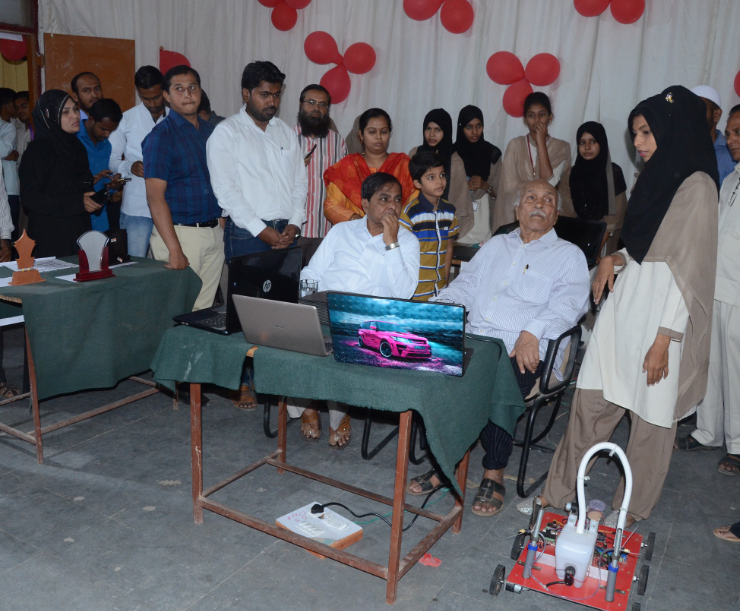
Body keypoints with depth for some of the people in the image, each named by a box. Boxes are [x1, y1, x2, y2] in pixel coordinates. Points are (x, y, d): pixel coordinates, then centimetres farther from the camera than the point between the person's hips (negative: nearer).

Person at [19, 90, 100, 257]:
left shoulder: (76, 146, 12)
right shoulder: (38, 150, -9)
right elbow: (30, 197, -14)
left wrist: (94, 200, 0)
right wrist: (77, 203, -20)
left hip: (80, 232, 6)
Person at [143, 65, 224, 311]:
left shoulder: (210, 130, 12)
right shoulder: (161, 136, -8)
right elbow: (155, 196, -15)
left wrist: (221, 220, 8)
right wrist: (175, 250, -22)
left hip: (215, 232, 6)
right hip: (180, 232, -6)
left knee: (205, 308, 11)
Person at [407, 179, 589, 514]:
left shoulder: (569, 255, 12)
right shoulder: (495, 245, 26)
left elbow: (569, 302, -5)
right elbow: (463, 286, 19)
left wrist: (533, 332, -23)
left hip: (522, 350, -3)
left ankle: (494, 474, -11)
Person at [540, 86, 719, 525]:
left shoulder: (696, 186, -11)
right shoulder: (657, 177, 14)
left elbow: (690, 269, -16)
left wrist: (664, 339, -19)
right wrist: (614, 259, 4)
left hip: (661, 313, -7)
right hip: (625, 304, 8)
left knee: (652, 415, 6)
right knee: (592, 403, 9)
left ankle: (632, 510, 23)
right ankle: (558, 493, 19)